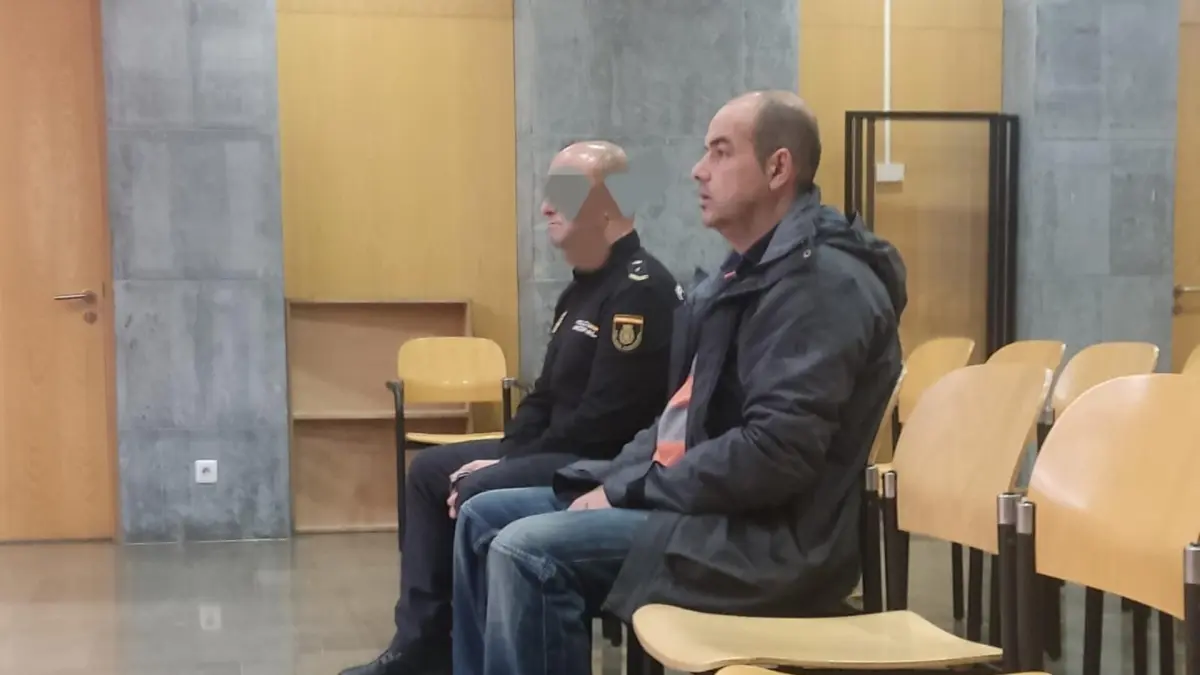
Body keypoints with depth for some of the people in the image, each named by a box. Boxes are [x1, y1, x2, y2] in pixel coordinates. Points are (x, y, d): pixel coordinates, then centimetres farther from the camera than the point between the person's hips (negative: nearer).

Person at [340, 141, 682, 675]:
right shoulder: (582, 289, 16)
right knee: (430, 470, 11)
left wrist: (505, 467, -16)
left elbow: (606, 418, -23)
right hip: (561, 452, 11)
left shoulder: (639, 289, -18)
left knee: (480, 493, -28)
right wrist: (502, 454, 1)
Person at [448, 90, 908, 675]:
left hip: (767, 540, -10)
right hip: (700, 506, 10)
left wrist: (630, 492, -17)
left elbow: (775, 451, -25)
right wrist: (613, 481, 3)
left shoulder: (819, 280, -16)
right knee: (484, 518, 6)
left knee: (528, 552, -24)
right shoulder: (750, 272, 17)